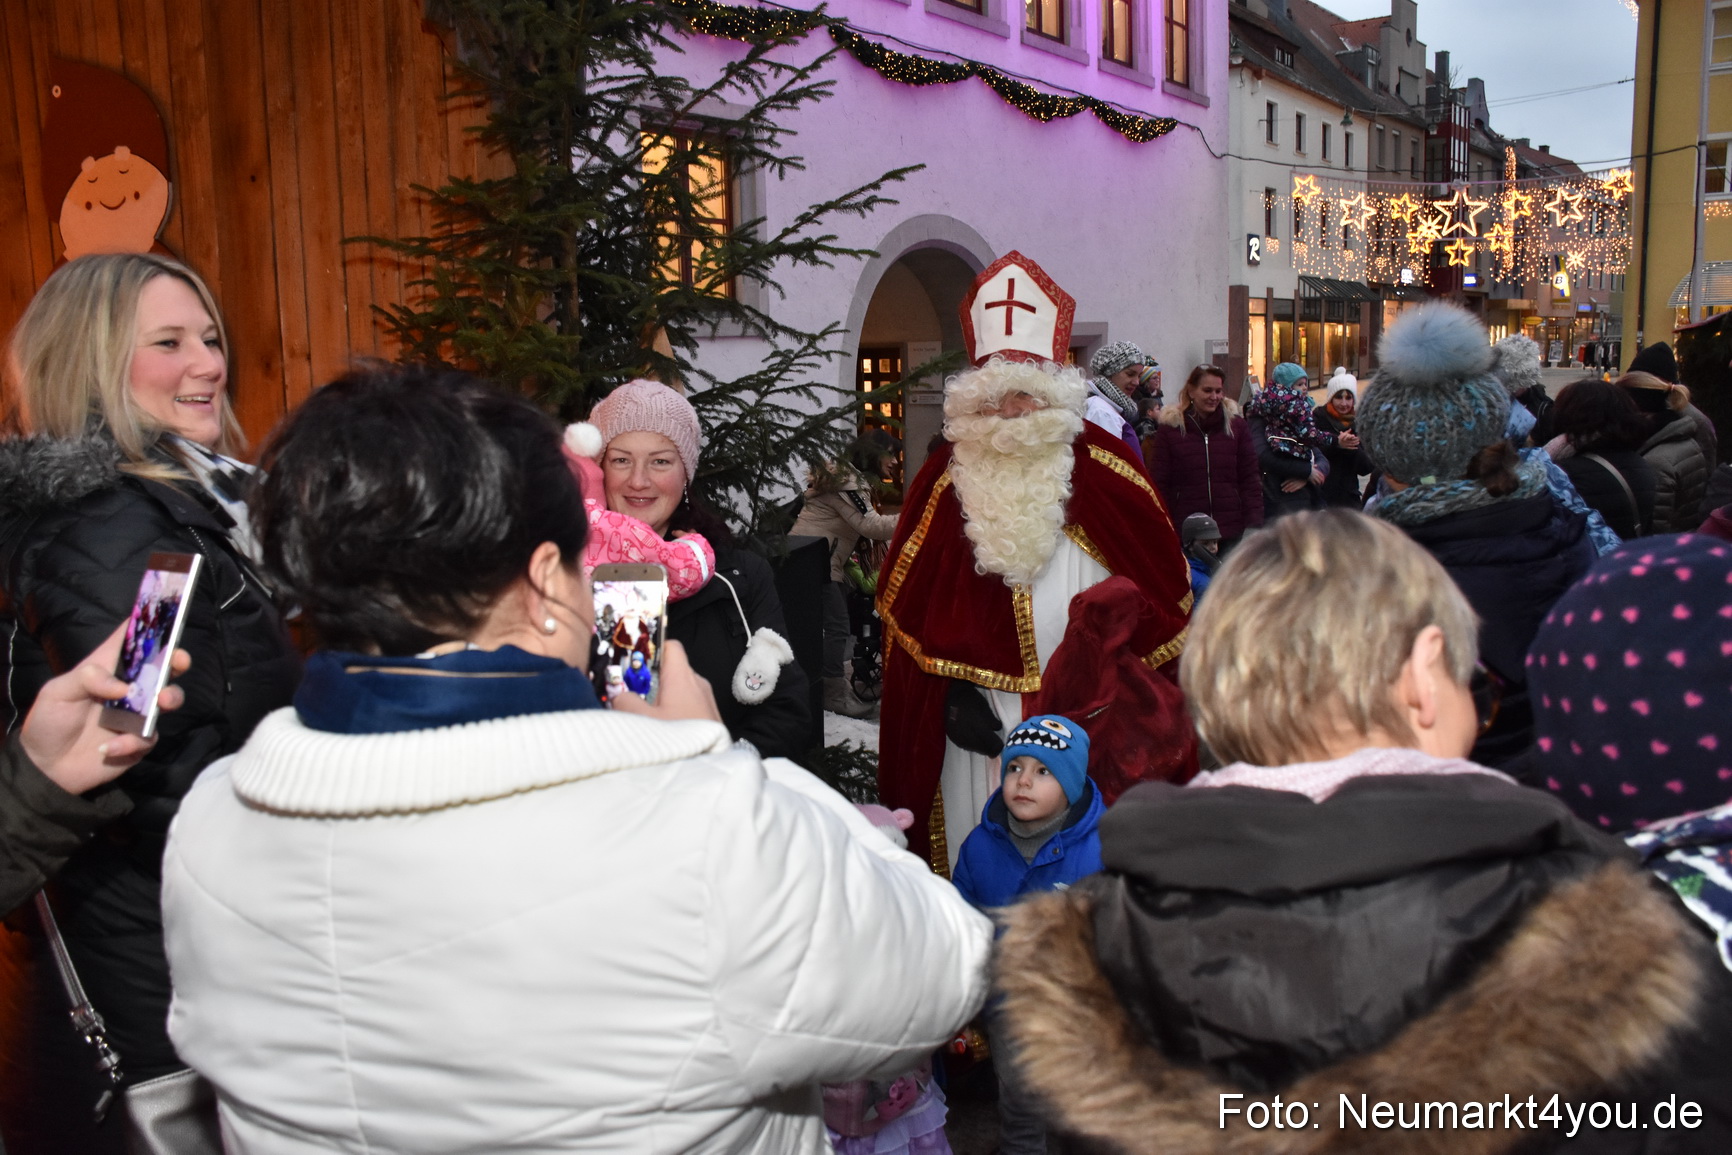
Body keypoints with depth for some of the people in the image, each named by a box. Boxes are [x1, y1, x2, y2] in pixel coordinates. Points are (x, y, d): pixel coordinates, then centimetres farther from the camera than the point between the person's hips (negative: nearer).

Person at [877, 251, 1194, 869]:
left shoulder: (1103, 469, 0)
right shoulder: (947, 479, 3)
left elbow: (1162, 590, 5)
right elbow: (916, 607, 6)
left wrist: (1127, 693, -2)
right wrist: (952, 693, -2)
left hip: (1091, 723, -1)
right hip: (982, 725, 1)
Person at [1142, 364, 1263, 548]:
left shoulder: (1236, 426, 7)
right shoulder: (1169, 429, 2)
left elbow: (1251, 479, 7)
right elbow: (1158, 483, 2)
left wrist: (1254, 525, -2)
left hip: (1232, 532, 2)